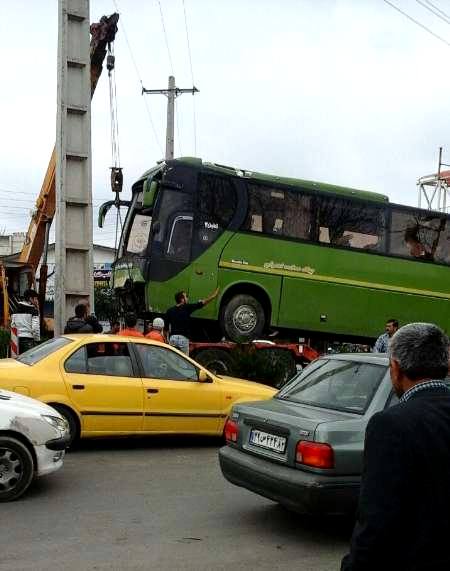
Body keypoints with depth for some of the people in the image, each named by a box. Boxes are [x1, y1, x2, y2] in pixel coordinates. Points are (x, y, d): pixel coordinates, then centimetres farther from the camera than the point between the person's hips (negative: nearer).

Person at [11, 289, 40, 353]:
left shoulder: (16, 309, 10)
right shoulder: (33, 310, -8)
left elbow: (13, 325, 10)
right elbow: (35, 327, -14)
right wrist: (37, 340, -5)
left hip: (18, 338, 6)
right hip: (29, 339, -6)